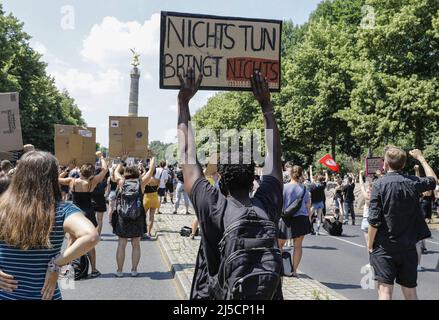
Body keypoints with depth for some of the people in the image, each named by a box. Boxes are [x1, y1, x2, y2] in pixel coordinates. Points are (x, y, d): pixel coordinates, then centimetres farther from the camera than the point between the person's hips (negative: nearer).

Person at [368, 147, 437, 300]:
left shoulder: (379, 184, -11)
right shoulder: (413, 182, -1)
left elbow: (374, 220, -14)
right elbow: (433, 180, 23)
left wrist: (370, 245, -2)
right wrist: (421, 158, 32)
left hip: (384, 247, -4)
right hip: (408, 247, 4)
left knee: (385, 291, -1)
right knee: (410, 292, 16)